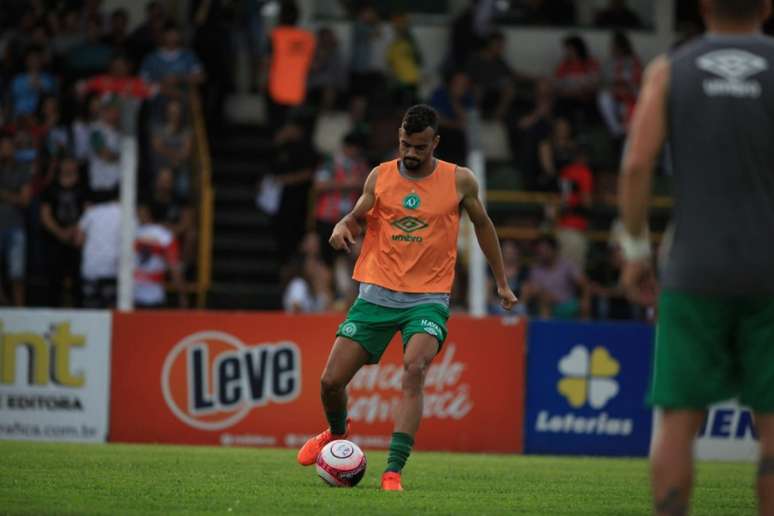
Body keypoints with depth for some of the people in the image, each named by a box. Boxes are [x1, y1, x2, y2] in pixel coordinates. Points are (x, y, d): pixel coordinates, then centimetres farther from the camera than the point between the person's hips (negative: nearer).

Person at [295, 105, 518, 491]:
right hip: (377, 295, 2)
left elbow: (482, 224, 15)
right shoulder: (380, 176, 3)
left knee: (414, 369, -29)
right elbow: (358, 217, 14)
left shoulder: (459, 181, 0)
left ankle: (393, 471, -30)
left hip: (428, 298, -2)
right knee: (331, 380, -2)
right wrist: (342, 228, -12)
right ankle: (338, 431, 35)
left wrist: (501, 282, 20)